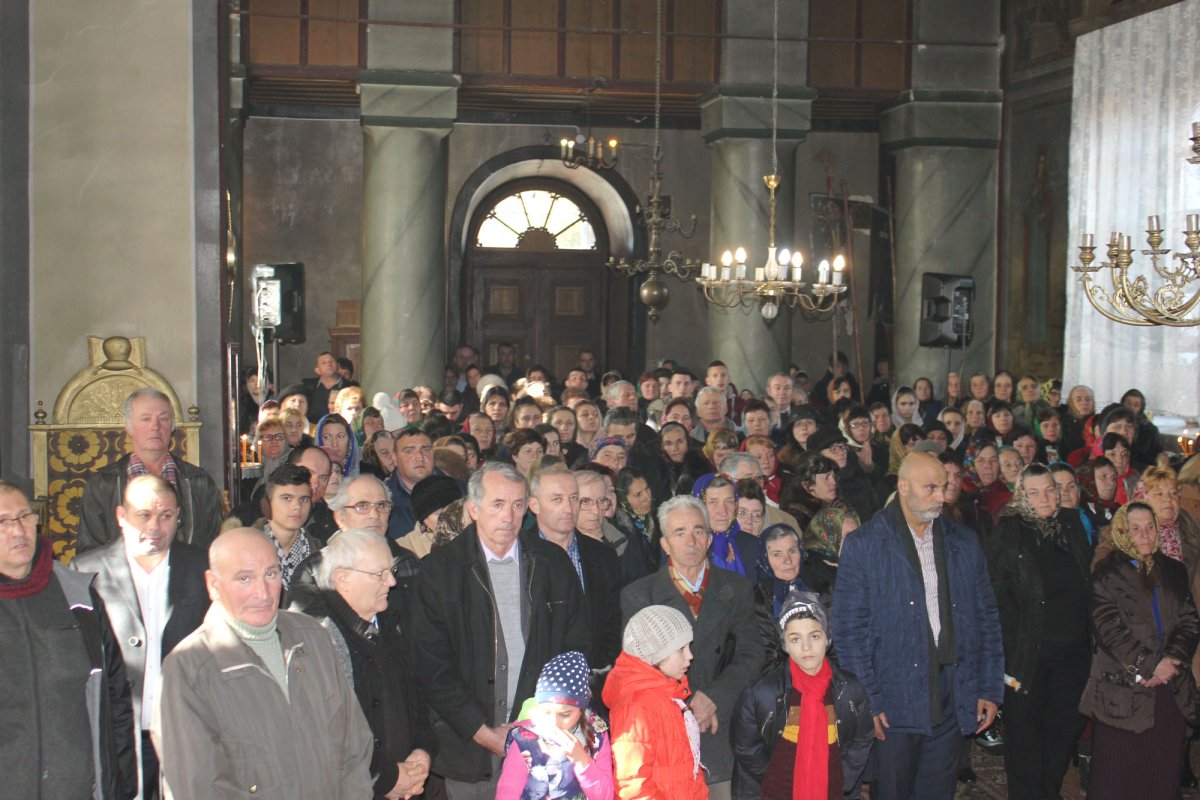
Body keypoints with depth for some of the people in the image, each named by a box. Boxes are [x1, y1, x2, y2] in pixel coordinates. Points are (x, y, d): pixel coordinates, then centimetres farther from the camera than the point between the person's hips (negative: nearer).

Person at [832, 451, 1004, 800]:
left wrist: (990, 689, 6)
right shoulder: (864, 545, -4)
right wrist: (867, 701, -11)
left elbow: (986, 617, 13)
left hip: (953, 700, 4)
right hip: (894, 703, -4)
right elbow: (849, 629, -6)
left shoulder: (965, 543, 10)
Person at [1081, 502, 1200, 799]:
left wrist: (1173, 659, -10)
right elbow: (1108, 628, -10)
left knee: (1163, 776, 6)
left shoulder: (1173, 571, 14)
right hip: (1123, 691, -4)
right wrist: (1149, 665, -15)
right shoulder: (1106, 574, 0)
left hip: (1171, 689, 4)